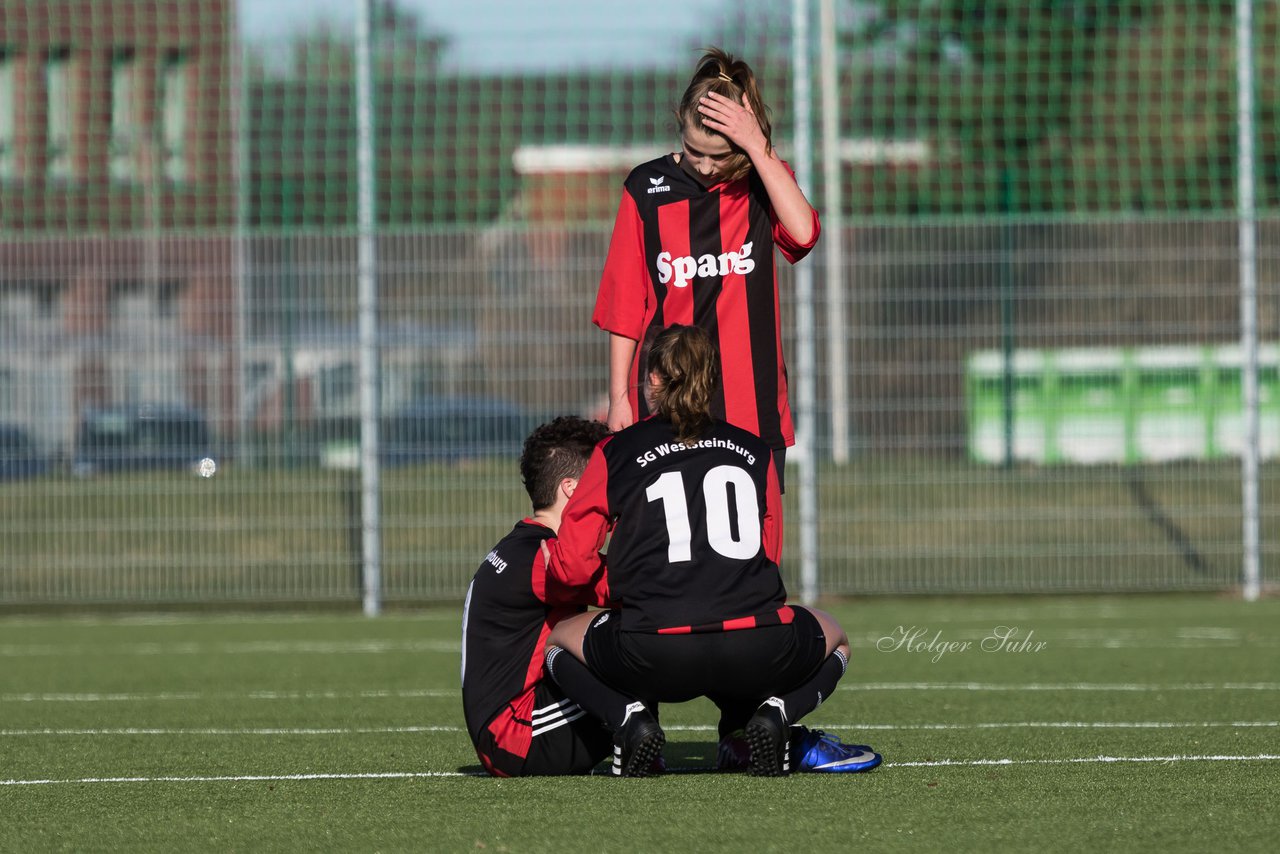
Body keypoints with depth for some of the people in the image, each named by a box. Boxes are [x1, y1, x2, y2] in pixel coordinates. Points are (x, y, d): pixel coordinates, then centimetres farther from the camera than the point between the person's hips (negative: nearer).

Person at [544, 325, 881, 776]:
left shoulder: (615, 454, 10)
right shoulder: (755, 452, 16)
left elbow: (572, 566, 10)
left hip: (654, 661, -1)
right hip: (757, 658, 1)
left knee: (561, 637, 30)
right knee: (833, 637, 35)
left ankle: (631, 718, 1)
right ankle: (774, 712, 3)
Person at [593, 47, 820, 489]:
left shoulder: (765, 182, 5)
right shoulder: (647, 187, 4)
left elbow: (802, 232, -18)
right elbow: (624, 303, 7)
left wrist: (758, 148, -18)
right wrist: (620, 397, 5)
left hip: (752, 407, 1)